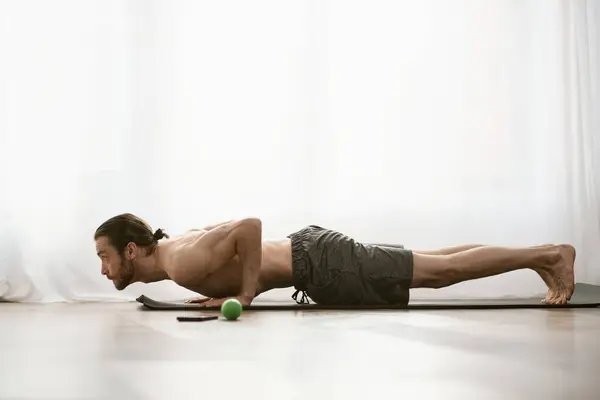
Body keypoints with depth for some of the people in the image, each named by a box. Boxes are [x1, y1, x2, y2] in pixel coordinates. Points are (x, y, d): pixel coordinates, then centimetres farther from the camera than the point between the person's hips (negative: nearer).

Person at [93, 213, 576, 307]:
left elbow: (250, 224, -32)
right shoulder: (173, 244, 10)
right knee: (435, 265, 14)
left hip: (320, 264, -9)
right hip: (307, 250, 9)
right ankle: (543, 254, 22)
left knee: (441, 271, -3)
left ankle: (548, 253, 6)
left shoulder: (182, 265, -20)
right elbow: (229, 227, 25)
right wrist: (225, 288, 16)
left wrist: (245, 295, -23)